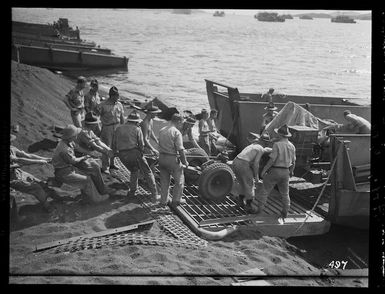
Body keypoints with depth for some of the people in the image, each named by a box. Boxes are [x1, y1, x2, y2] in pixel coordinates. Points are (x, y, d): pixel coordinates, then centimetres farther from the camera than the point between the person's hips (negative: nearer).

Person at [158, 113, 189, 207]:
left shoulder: (161, 131, 7)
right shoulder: (176, 132, -15)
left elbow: (161, 145, 7)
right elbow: (180, 150, -18)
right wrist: (185, 162, -7)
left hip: (162, 157, 6)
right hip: (172, 158, -6)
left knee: (164, 180, 16)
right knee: (179, 180, 11)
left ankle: (163, 200, 20)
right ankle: (176, 200, 16)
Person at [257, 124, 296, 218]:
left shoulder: (277, 144, -16)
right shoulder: (291, 146, 1)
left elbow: (272, 160, -19)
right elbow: (293, 162, 7)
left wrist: (264, 170, -11)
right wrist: (291, 171, 25)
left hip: (275, 171, -5)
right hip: (285, 172, 5)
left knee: (266, 189, 9)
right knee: (285, 193, 16)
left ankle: (259, 208, 11)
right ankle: (285, 212, 17)